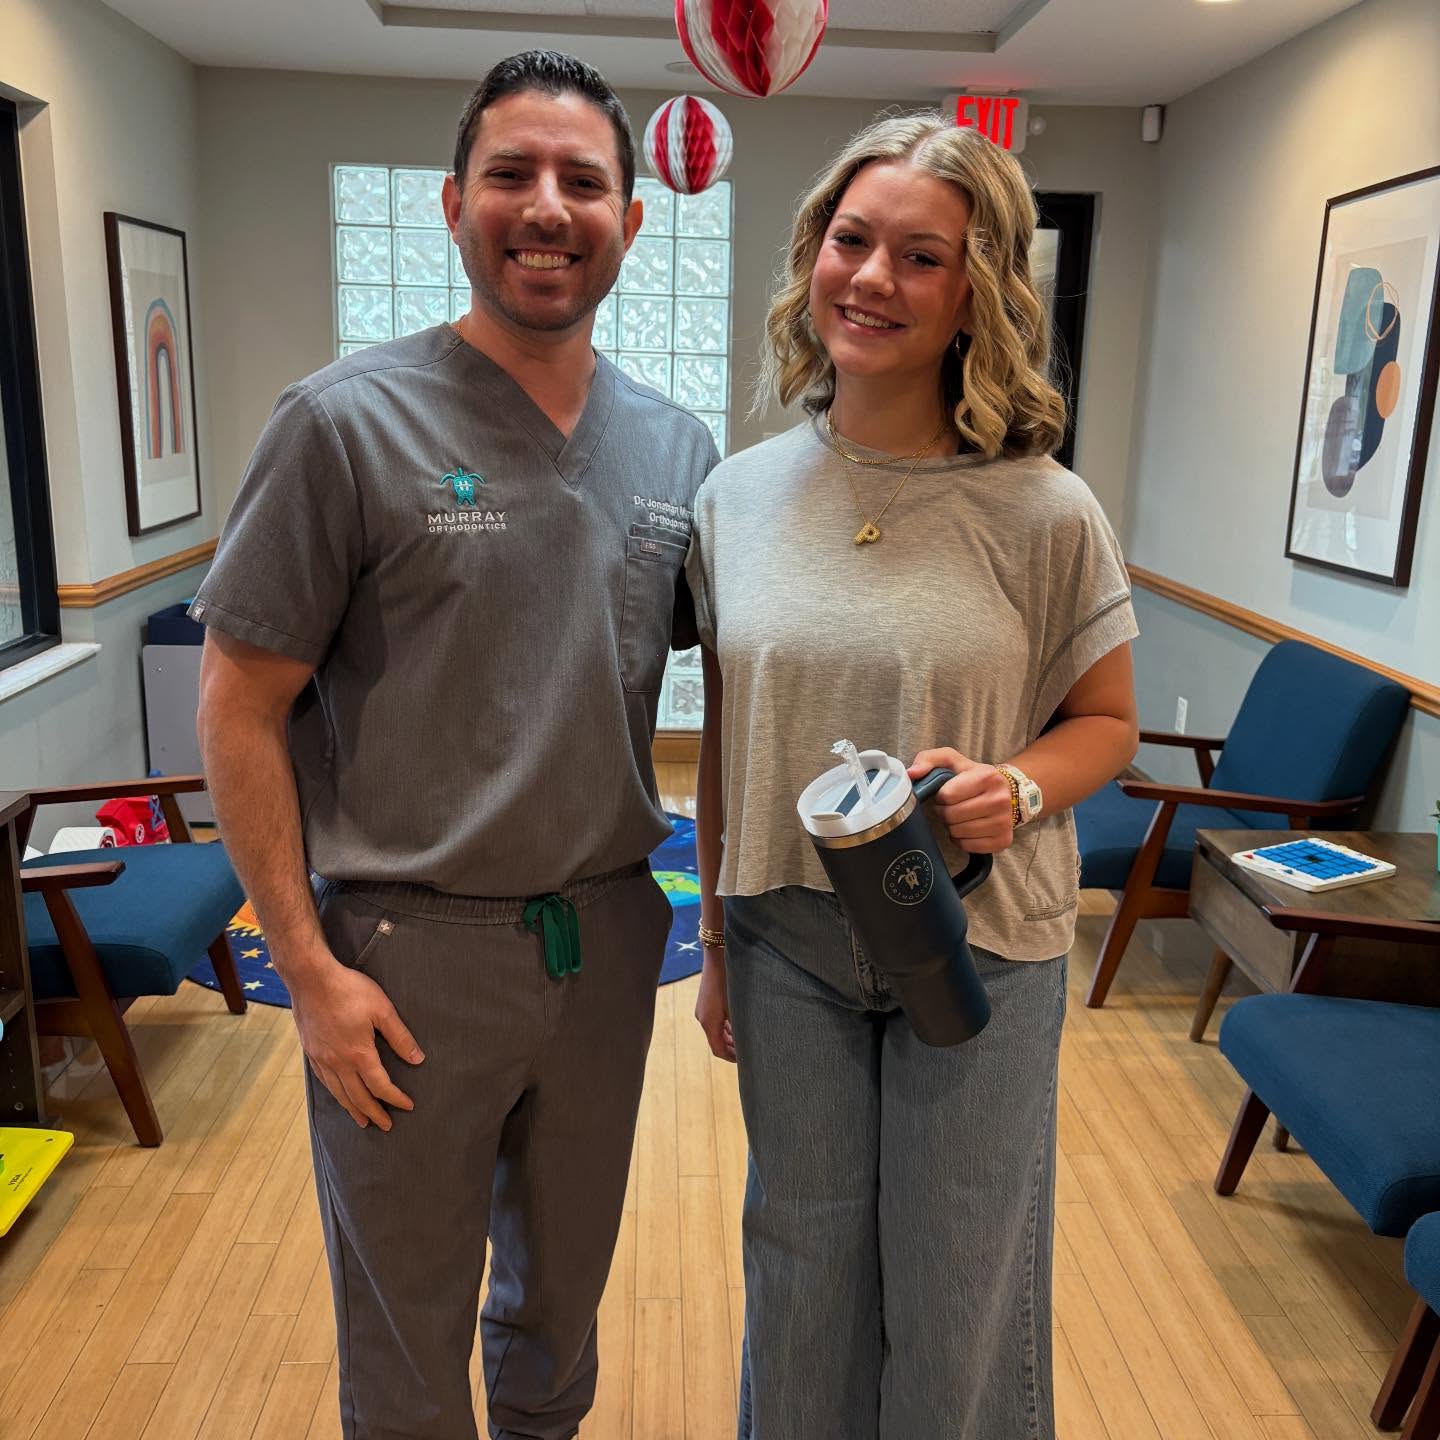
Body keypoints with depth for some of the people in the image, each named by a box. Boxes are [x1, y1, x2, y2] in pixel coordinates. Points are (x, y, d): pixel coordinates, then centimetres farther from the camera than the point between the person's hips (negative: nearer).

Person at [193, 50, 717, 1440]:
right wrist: (309, 967, -12)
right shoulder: (347, 422, -12)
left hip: (608, 936, 4)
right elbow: (239, 709, -10)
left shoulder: (678, 444, 2)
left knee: (564, 1287, 26)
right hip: (411, 953, -4)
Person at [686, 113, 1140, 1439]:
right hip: (787, 940, 3)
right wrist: (716, 943, 10)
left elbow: (1107, 719, 0)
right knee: (802, 1266, 21)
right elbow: (723, 738, 5)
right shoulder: (737, 496, -2)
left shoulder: (1045, 513, -12)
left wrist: (1018, 789, -22)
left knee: (957, 1293, 15)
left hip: (981, 946, -2)